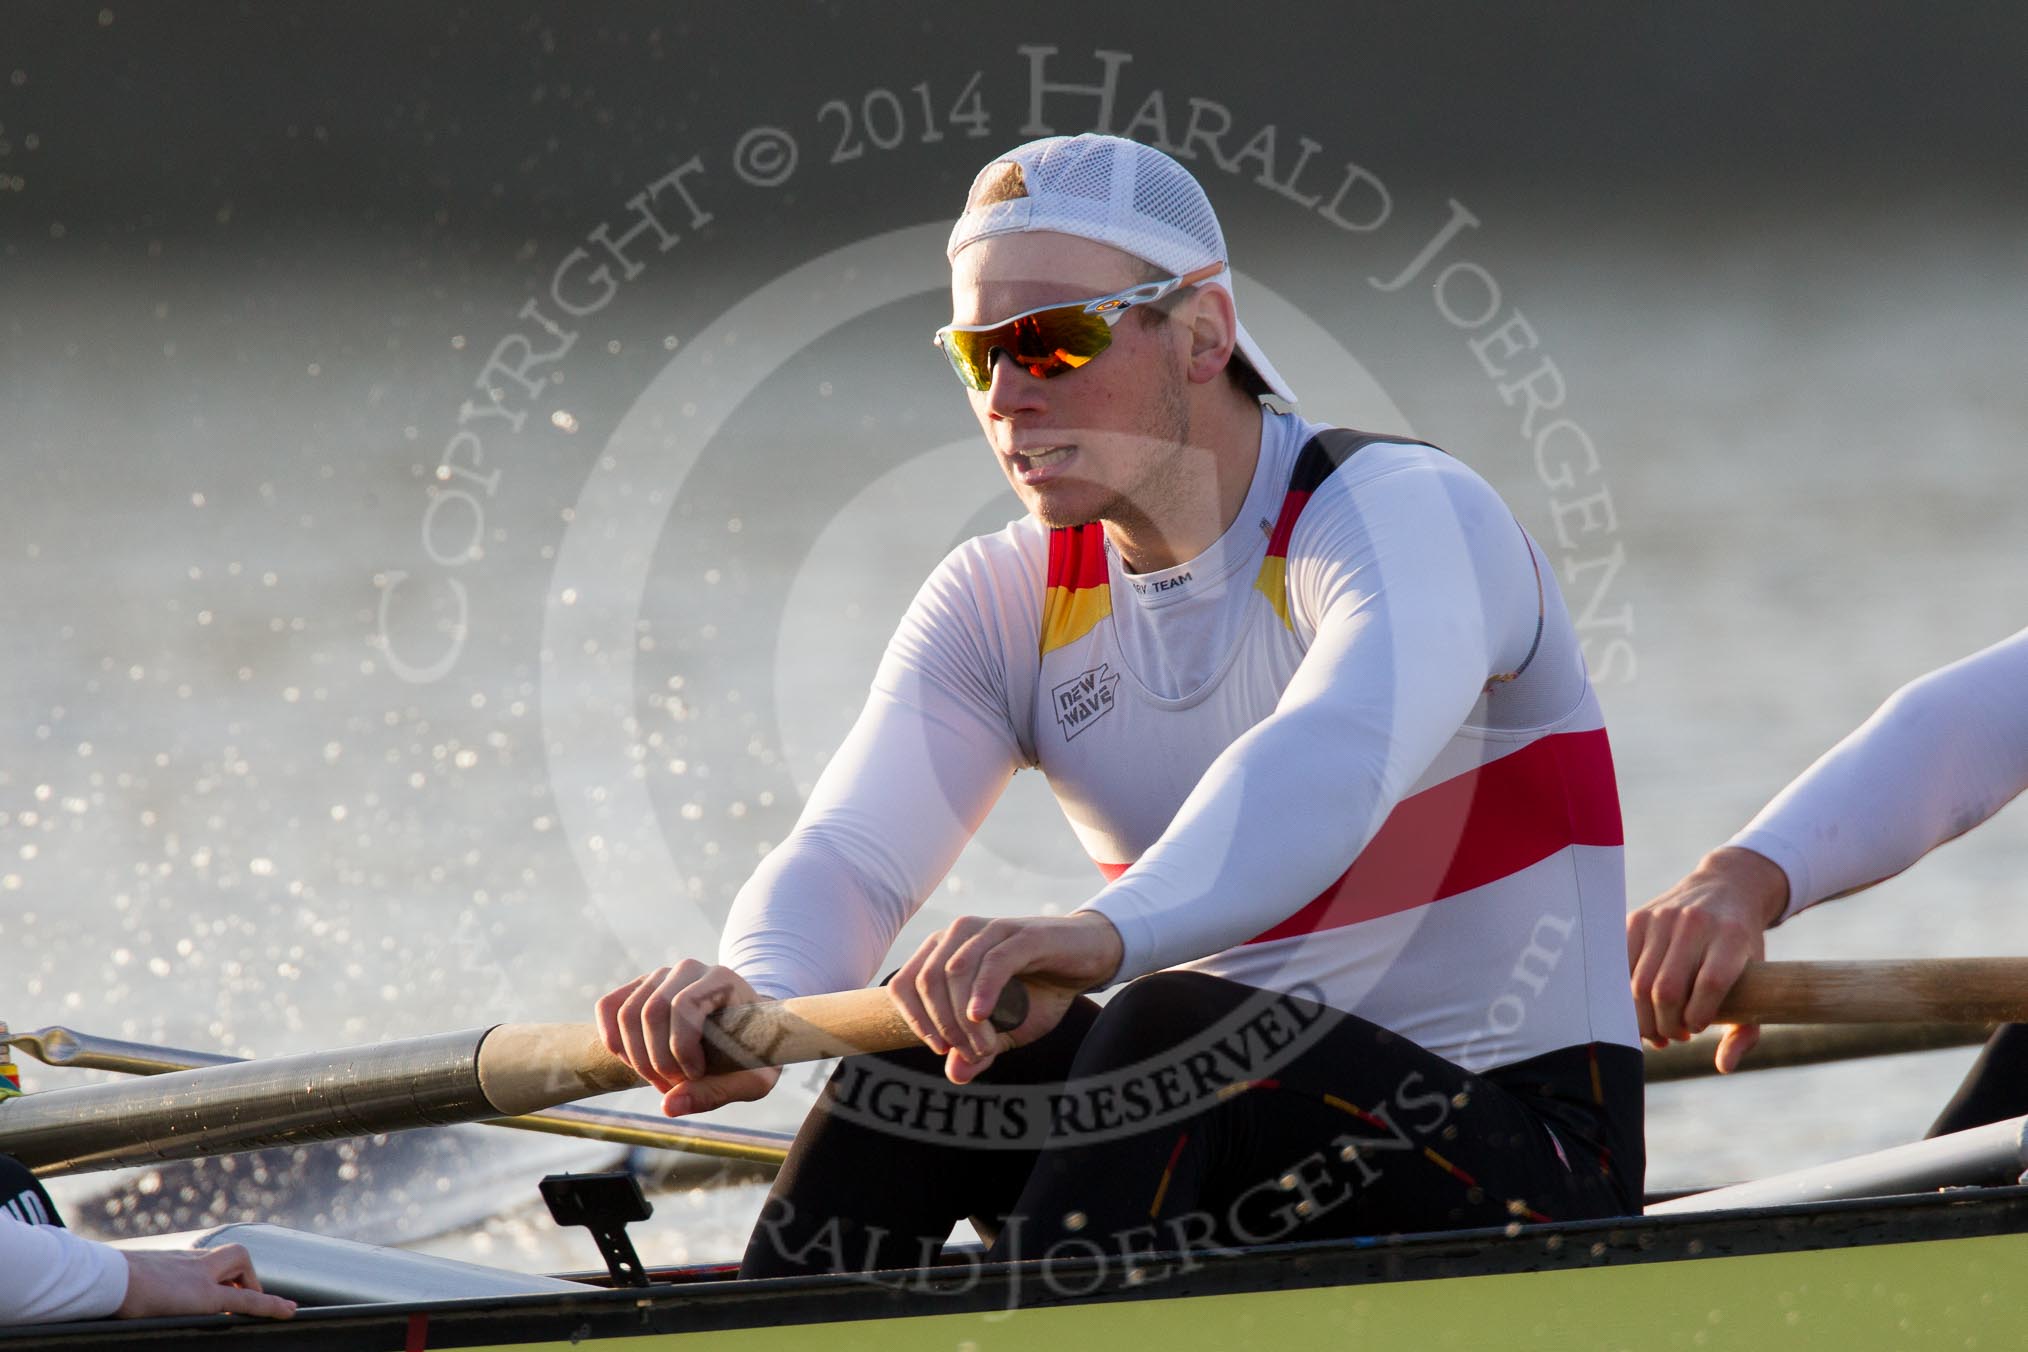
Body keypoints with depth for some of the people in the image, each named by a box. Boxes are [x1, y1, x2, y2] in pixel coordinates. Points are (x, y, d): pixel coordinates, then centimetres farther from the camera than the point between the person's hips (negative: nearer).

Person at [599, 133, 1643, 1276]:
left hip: (1526, 1162, -5)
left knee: (1178, 1025, -32)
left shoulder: (1405, 510, -14)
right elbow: (847, 850, -12)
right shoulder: (1001, 604, 5)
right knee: (927, 1040, -19)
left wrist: (1104, 935, -57)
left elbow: (1330, 762, -37)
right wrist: (755, 993, -38)